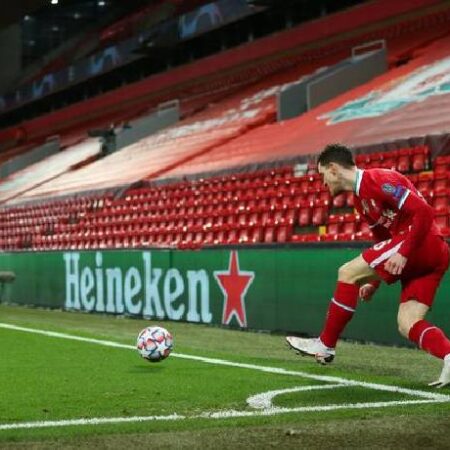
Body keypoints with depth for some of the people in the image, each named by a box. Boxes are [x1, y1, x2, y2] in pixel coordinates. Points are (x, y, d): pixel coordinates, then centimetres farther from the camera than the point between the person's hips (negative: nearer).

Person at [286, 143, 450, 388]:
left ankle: (325, 345, 1)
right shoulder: (361, 198, 22)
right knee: (407, 325, 1)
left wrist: (403, 253, -22)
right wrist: (374, 281, 20)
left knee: (348, 273, -7)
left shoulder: (378, 180, -10)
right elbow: (384, 241, 29)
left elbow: (423, 212, -19)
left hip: (422, 241, -10)